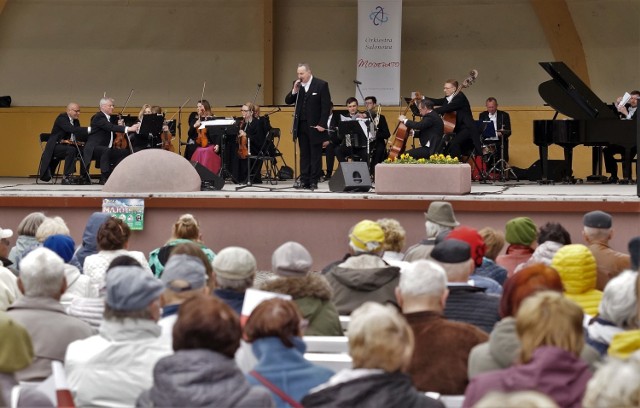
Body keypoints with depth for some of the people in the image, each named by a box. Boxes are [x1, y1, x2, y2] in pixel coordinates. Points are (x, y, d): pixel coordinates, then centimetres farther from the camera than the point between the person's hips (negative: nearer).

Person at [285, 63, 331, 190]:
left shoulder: (321, 85, -7)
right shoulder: (297, 85, 9)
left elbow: (326, 106, -9)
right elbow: (287, 101, 8)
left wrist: (322, 124, -14)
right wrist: (294, 91, -10)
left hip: (315, 126, -5)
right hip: (301, 125, 5)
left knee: (316, 155, 0)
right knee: (304, 154, 7)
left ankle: (314, 182, 3)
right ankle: (304, 180, 9)